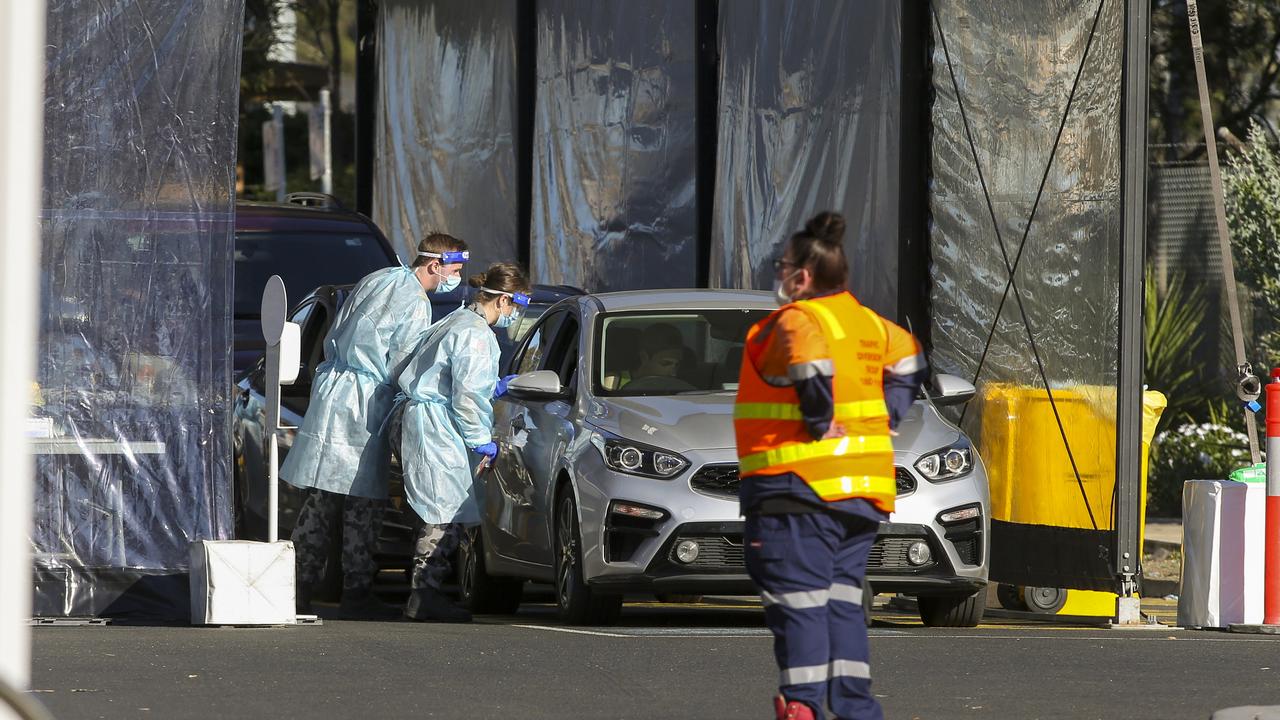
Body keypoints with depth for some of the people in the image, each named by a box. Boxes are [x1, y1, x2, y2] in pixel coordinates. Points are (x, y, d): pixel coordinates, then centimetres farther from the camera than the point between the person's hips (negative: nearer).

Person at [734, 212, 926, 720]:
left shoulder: (794, 321, -13)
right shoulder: (866, 322, 14)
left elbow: (812, 364, -33)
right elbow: (907, 359, 28)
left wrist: (819, 424, -20)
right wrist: (886, 416, 22)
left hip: (799, 487, -8)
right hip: (860, 490, 8)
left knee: (798, 602, -6)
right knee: (843, 601, 13)